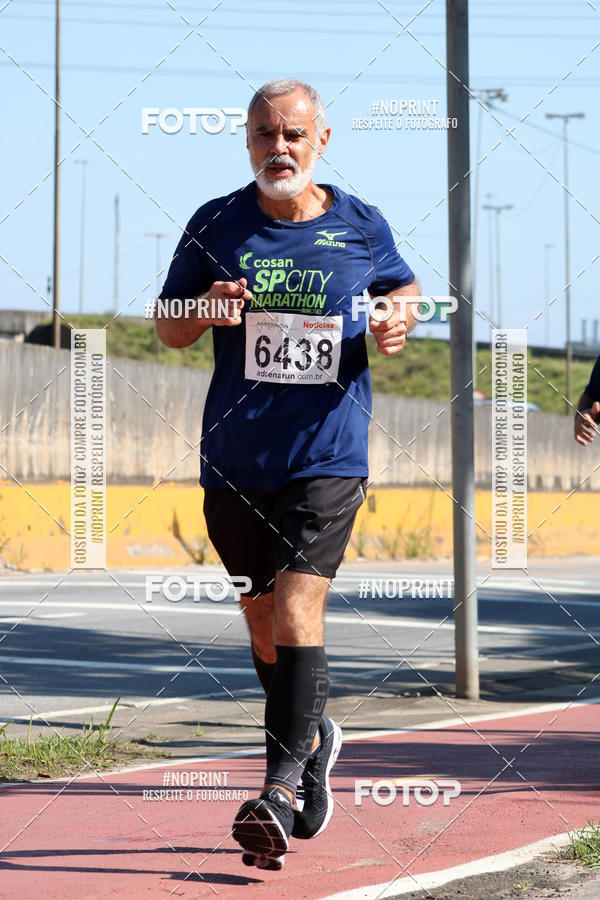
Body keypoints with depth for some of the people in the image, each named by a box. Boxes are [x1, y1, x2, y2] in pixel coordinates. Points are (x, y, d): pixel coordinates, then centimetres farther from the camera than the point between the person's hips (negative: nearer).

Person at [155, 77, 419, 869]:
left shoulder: (361, 226, 1)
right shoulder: (216, 225, 2)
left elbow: (403, 290, 18)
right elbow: (167, 329, 8)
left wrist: (397, 321, -5)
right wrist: (206, 311, -14)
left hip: (329, 453, -2)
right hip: (235, 457, 3)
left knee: (298, 611, -16)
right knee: (262, 621, 13)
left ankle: (280, 788, -16)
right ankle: (313, 736, 39)